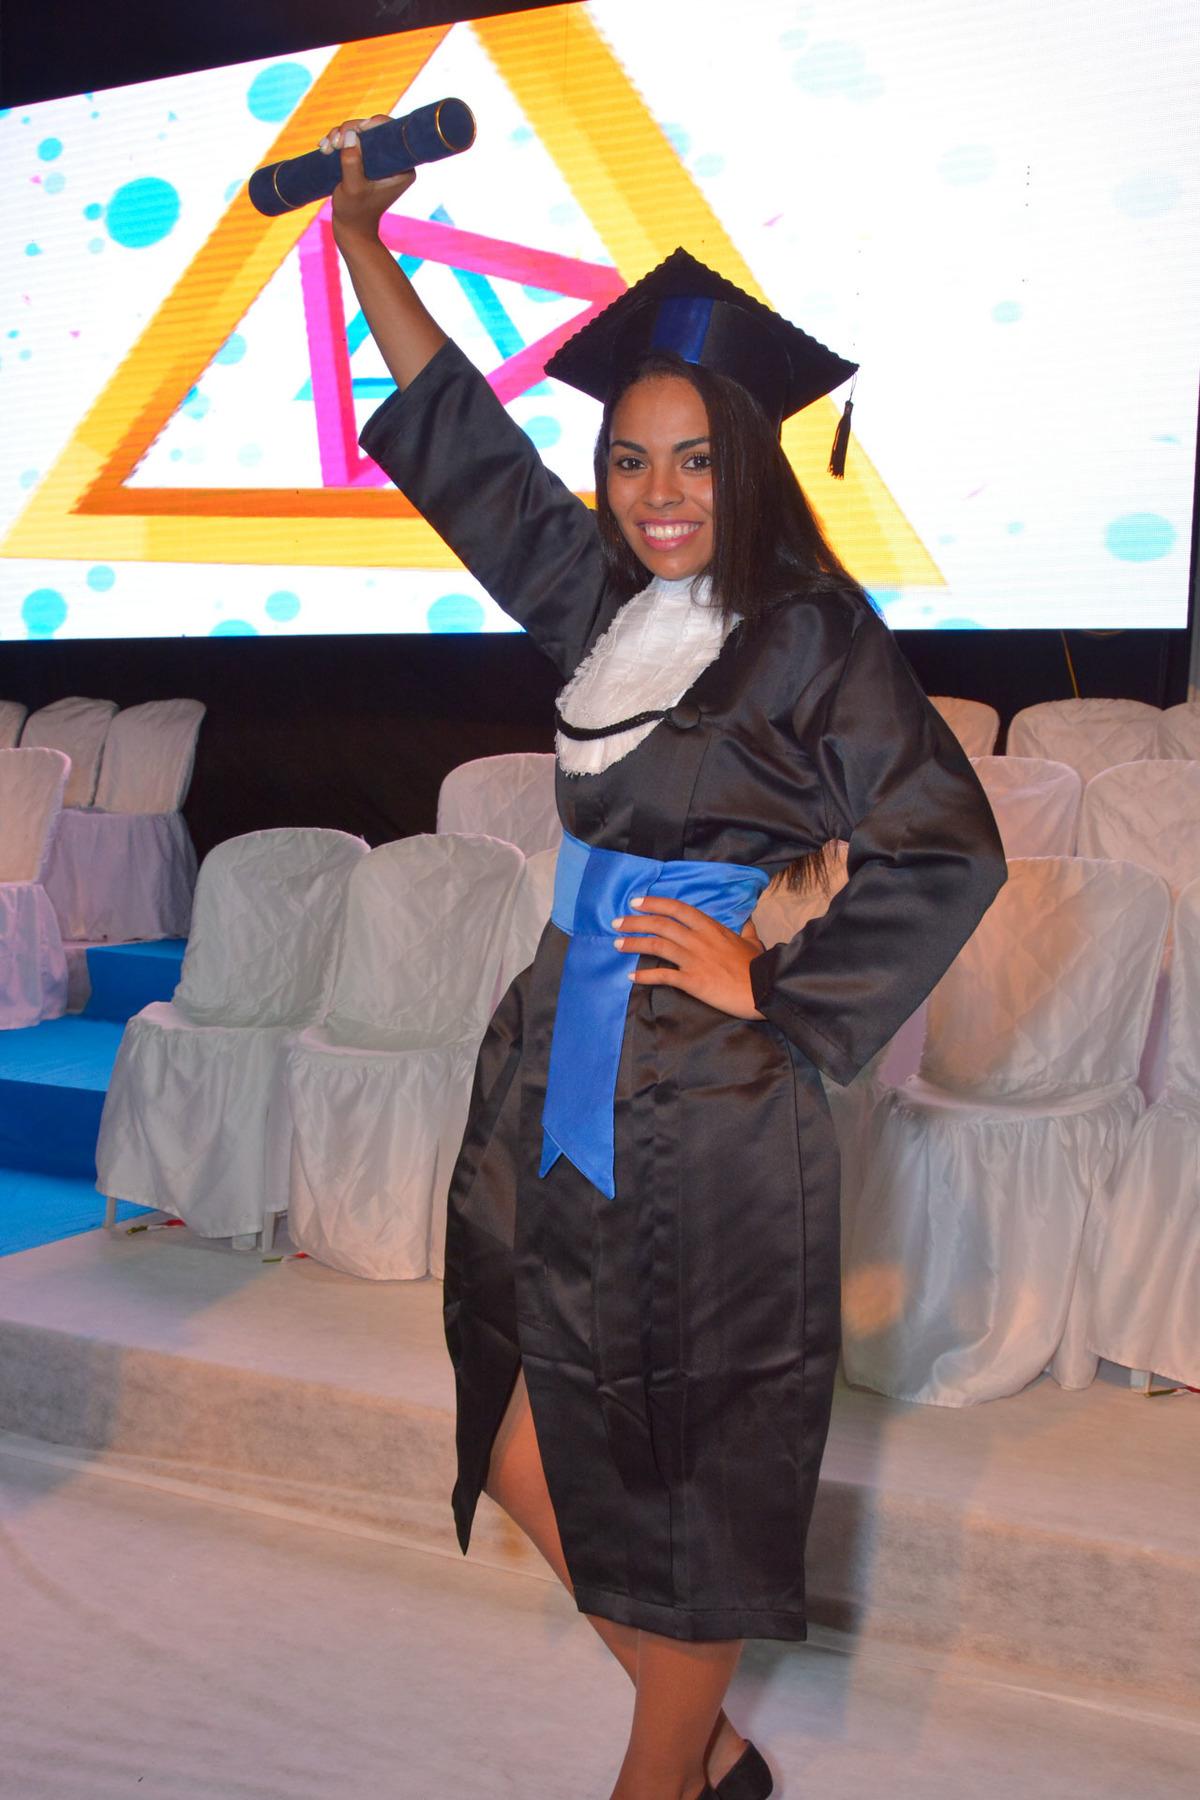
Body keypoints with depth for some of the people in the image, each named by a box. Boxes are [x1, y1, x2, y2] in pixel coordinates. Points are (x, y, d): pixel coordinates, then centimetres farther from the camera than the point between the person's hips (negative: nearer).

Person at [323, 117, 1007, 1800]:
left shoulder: (814, 635, -6)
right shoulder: (602, 604, 9)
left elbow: (947, 853, -6)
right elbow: (468, 440, 19)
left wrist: (780, 996, -8)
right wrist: (362, 243, 23)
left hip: (706, 1095, -6)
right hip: (560, 1066, 7)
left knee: (683, 1476, 4)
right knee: (528, 1452, 11)